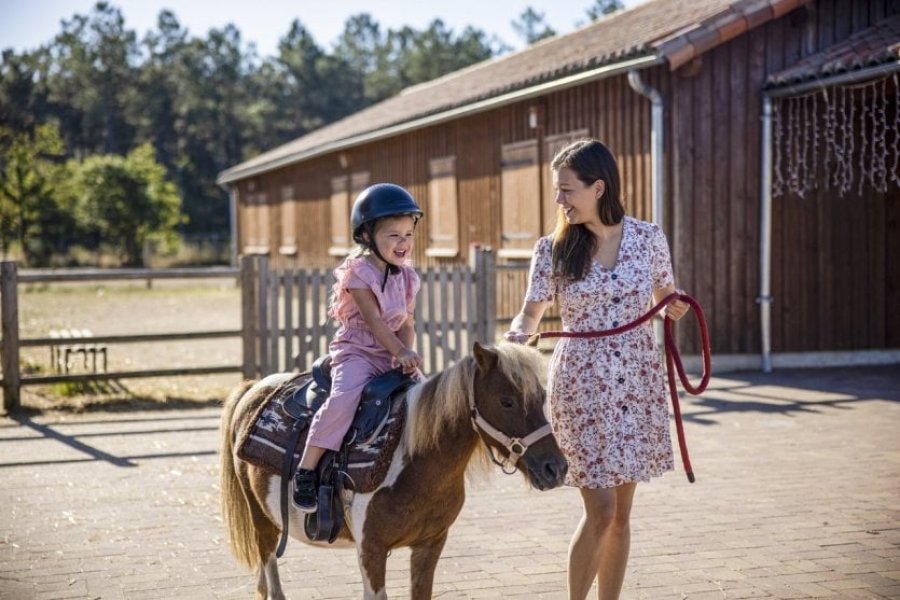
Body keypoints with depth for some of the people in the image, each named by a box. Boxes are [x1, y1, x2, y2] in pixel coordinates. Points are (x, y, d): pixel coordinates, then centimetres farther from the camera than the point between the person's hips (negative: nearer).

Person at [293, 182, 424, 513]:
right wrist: (401, 352, -27)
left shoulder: (407, 276, 9)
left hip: (393, 356, 6)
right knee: (345, 396, -31)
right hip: (356, 352, -6)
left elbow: (407, 324, 8)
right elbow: (373, 320, -18)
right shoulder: (359, 272, -10)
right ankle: (306, 470, -23)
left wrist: (406, 354, -11)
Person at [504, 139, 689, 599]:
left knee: (621, 513, 9)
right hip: (581, 387, -2)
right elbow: (532, 312, -6)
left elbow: (665, 299, 14)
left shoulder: (648, 238, 0)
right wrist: (514, 339, -27)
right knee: (600, 511, -5)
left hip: (637, 386, 2)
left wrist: (676, 308, -8)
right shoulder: (553, 249, -3)